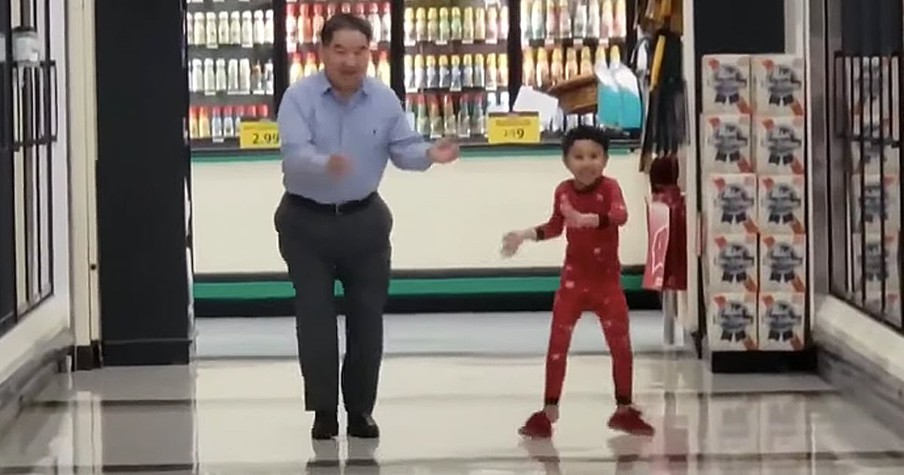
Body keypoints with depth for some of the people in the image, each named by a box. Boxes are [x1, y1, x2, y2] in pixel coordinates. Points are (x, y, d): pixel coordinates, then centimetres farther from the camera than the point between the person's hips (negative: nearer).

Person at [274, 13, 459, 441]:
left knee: (367, 317, 6)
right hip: (307, 222, -3)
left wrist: (430, 154, -27)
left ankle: (360, 409, 16)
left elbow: (402, 149, -5)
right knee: (315, 317, -2)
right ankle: (324, 410, 6)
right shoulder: (300, 98, -17)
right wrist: (327, 164, -50)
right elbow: (294, 154, -29)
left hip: (364, 220, 3)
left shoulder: (384, 100, -5)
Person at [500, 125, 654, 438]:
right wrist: (525, 236, 5)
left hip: (607, 280, -2)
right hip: (573, 280, 2)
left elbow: (620, 216, -38)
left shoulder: (609, 187, -15)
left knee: (620, 344, 2)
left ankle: (624, 410, 15)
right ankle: (549, 412, 7)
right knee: (558, 344, 1)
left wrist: (586, 219, -52)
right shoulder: (563, 191, -4)